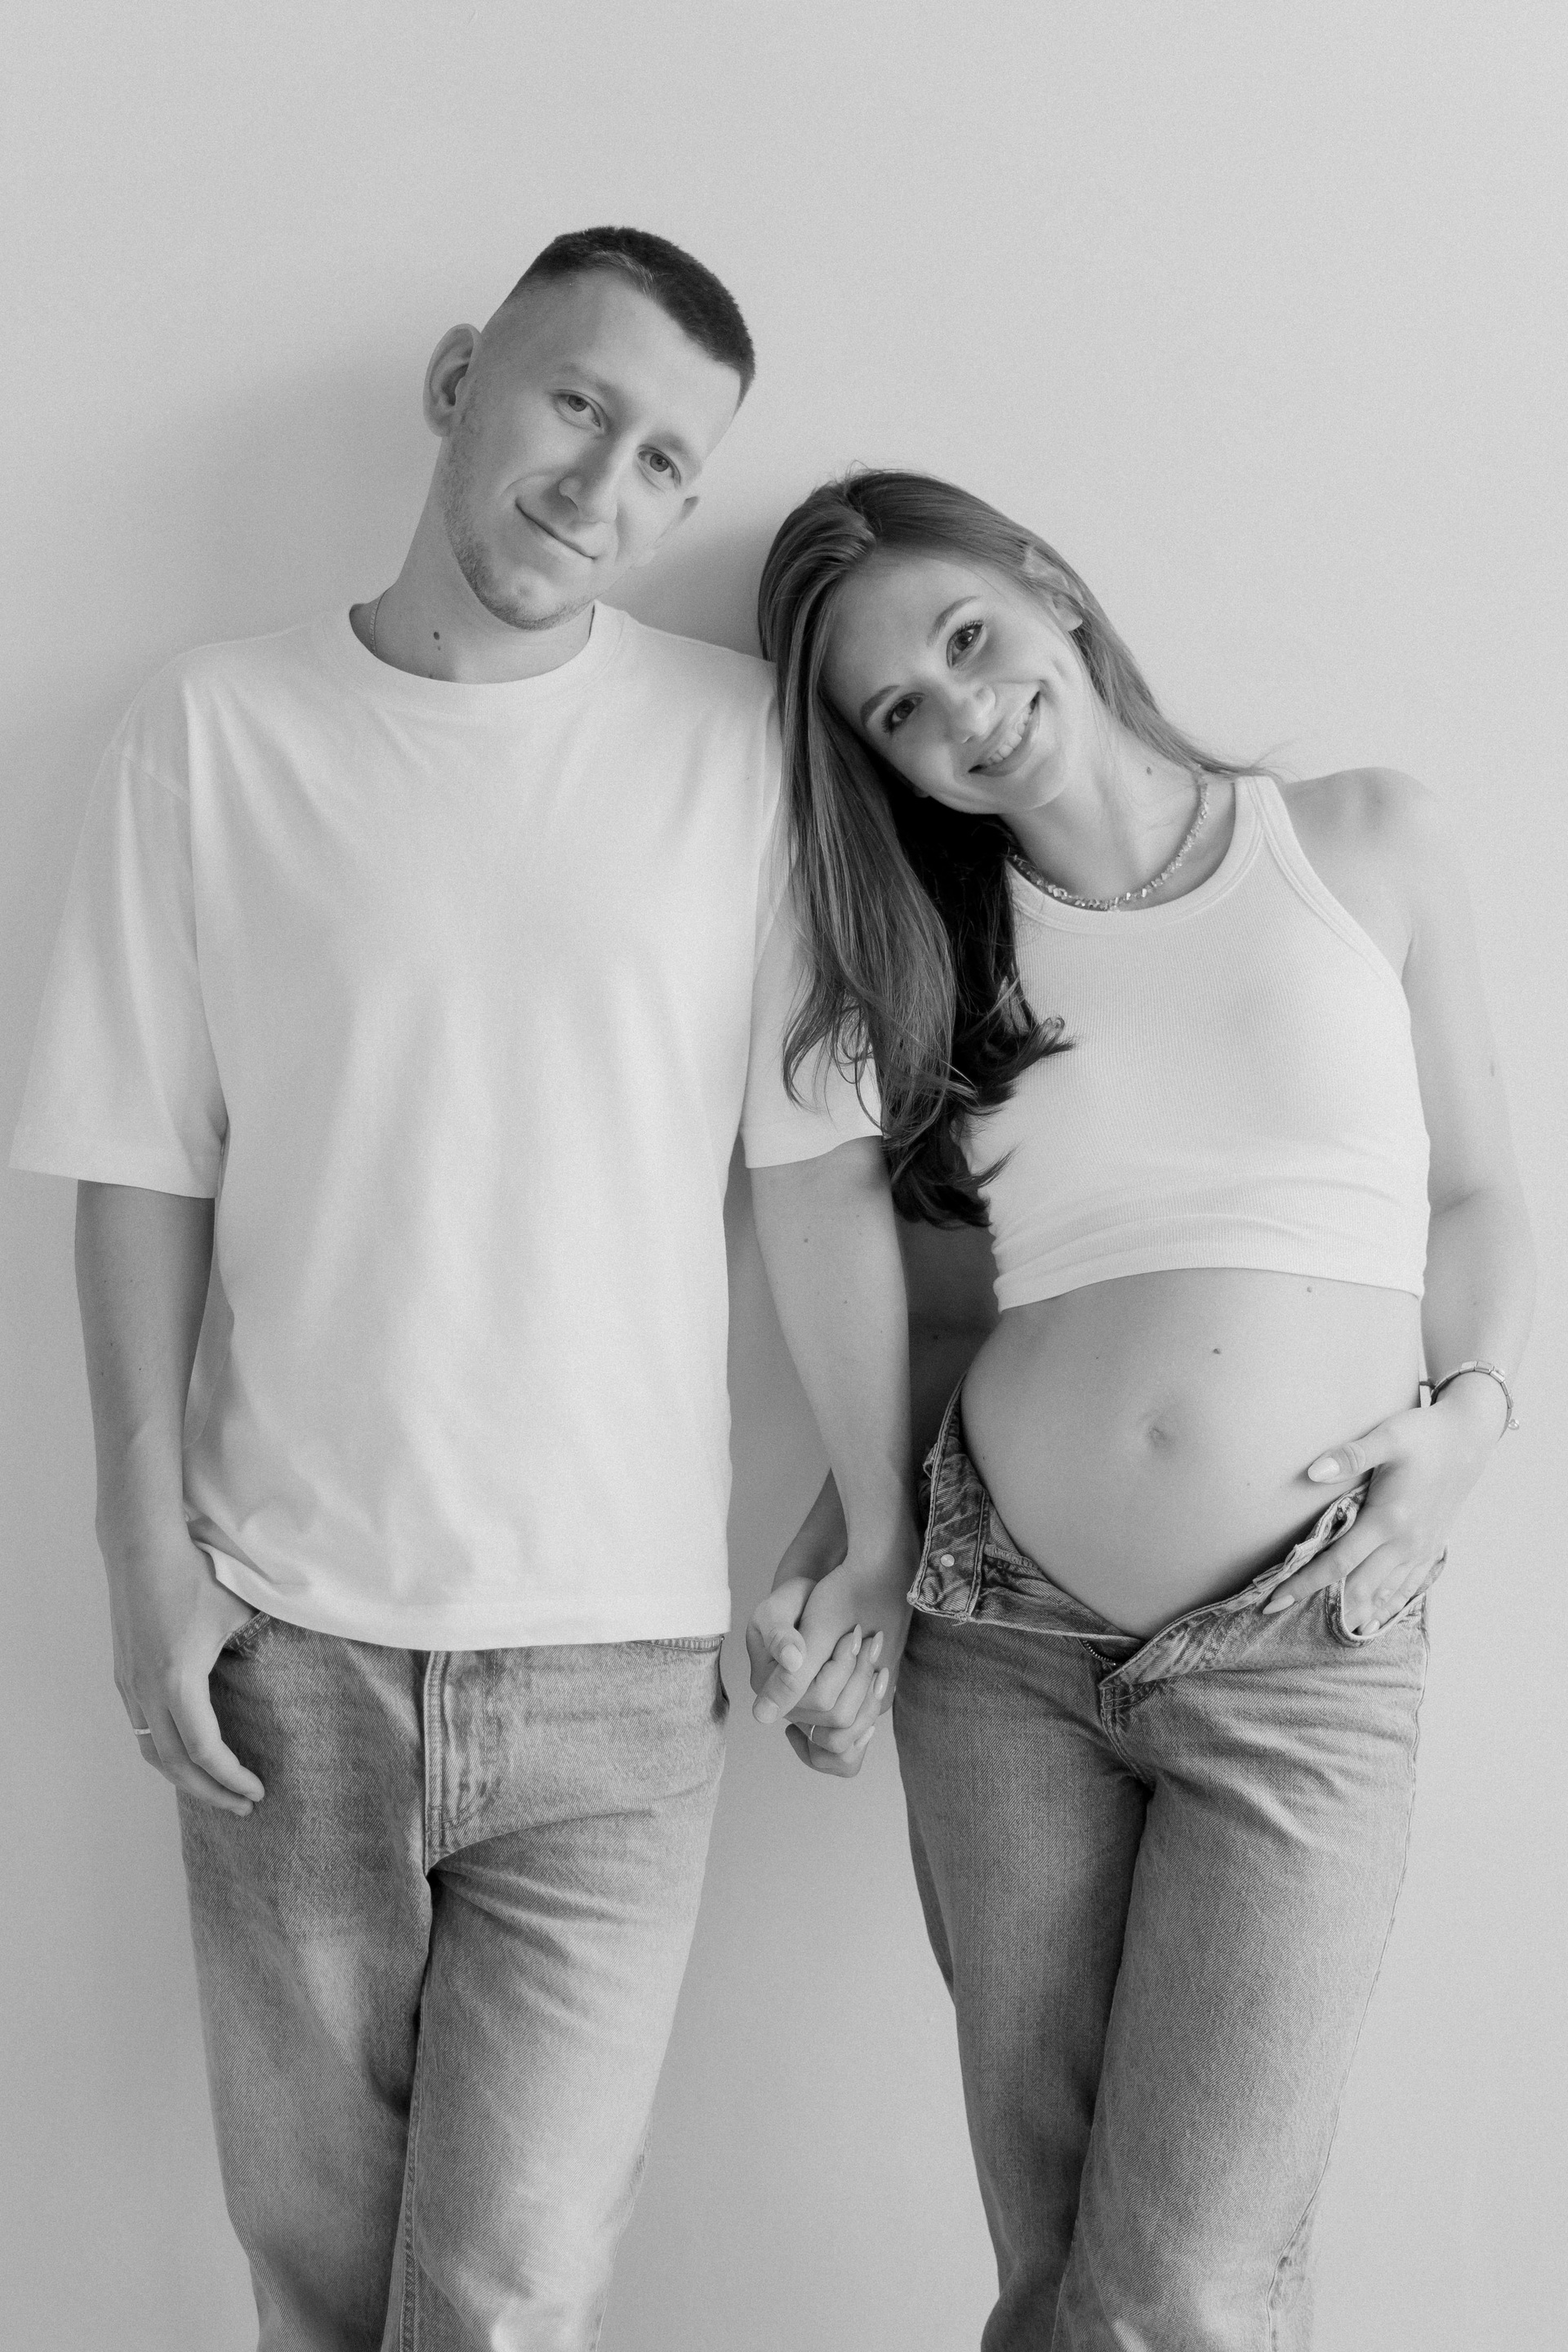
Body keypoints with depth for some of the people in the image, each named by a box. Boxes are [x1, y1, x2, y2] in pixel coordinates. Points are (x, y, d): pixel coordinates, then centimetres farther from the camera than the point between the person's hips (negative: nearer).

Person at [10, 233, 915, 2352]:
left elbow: (822, 1168, -1)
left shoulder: (745, 745, -2)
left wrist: (889, 1533, -1)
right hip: (280, 1635, 1)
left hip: (617, 1649, -1)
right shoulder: (214, 732, 0)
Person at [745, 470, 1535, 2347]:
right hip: (998, 1634, 2)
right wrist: (822, 1552, 1)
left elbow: (1474, 1191, 11)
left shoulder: (1366, 843, 5)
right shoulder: (940, 961, 9)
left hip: (1306, 1648, -2)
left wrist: (1469, 1405, -6)